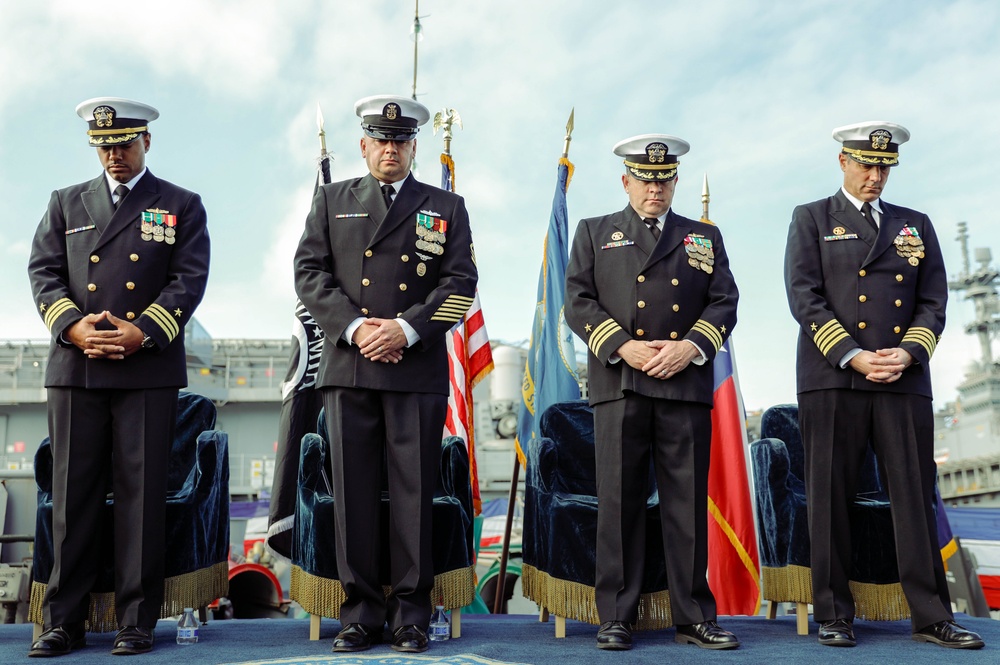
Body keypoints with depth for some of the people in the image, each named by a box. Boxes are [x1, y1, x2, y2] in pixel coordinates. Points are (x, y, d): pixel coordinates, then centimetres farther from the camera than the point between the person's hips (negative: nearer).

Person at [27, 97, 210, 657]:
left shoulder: (182, 206, 11)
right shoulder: (67, 203, 18)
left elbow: (190, 279, 0)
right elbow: (44, 272, 9)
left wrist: (143, 331, -13)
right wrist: (73, 326, -9)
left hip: (149, 370, -2)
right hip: (75, 368, 2)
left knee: (143, 496, -1)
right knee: (73, 495, 3)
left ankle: (138, 622, 7)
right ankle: (64, 622, 11)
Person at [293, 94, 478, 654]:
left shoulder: (446, 208, 13)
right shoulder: (331, 201, 16)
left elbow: (460, 284, 3)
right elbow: (310, 273, 6)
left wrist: (406, 328, -11)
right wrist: (355, 327, -8)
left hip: (419, 371, -1)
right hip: (348, 368, 1)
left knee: (415, 493, 1)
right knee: (354, 493, 2)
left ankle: (411, 614, 11)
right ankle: (362, 611, 12)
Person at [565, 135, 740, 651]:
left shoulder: (705, 237, 20)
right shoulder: (594, 233, 16)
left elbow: (724, 303, 11)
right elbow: (579, 302, 5)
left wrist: (691, 347, -7)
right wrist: (623, 347, -9)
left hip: (687, 383, 1)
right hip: (619, 382, -1)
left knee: (688, 503, 2)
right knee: (619, 502, -1)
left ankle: (694, 618, 10)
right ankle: (616, 618, 7)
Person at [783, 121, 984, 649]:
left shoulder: (915, 226, 19)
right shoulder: (811, 220, 9)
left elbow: (933, 302, 11)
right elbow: (804, 297, -3)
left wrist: (906, 354, -7)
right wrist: (853, 356, -12)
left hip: (904, 381, 3)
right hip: (832, 379, -2)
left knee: (916, 497, 1)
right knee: (830, 500, 0)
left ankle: (932, 617, 8)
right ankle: (834, 614, 9)